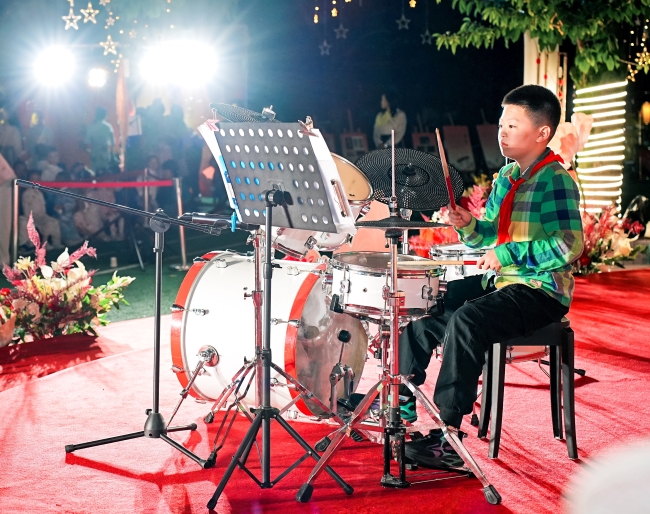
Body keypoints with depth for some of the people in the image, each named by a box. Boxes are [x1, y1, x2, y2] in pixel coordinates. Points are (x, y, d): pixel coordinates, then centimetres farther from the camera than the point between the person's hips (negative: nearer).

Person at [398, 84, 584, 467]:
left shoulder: (555, 182, -14)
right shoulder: (505, 178, 12)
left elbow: (569, 247, -26)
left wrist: (506, 254, -26)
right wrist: (469, 226, -1)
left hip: (541, 291, -9)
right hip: (499, 282, 10)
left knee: (466, 321, -31)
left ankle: (447, 436, -26)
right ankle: (402, 404, 20)